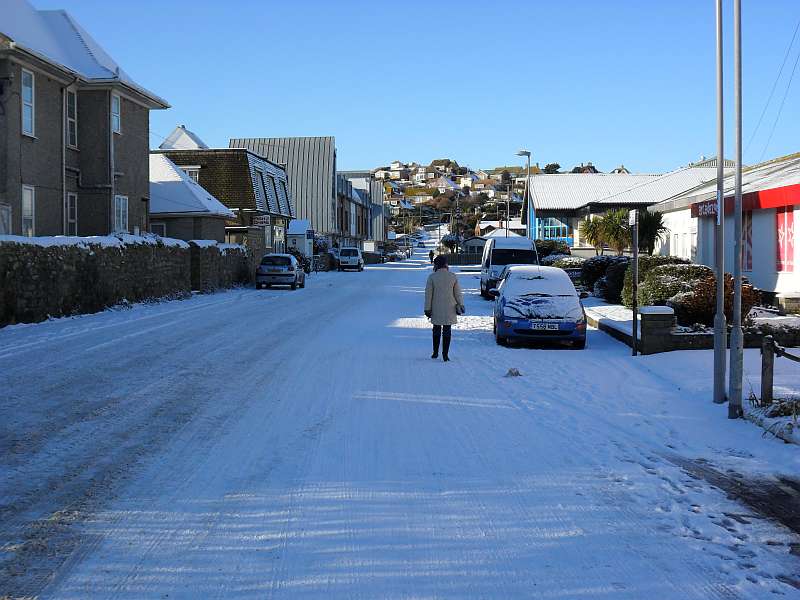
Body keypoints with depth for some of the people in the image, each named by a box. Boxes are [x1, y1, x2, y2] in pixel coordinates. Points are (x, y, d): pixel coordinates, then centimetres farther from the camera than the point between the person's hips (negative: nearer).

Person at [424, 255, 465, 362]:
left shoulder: (432, 277, -7)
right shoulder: (453, 276, -2)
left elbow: (428, 294, -4)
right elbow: (458, 293, 2)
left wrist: (427, 308, 1)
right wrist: (460, 305, 12)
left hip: (436, 309, 0)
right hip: (449, 309, 0)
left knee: (436, 329, 16)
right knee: (447, 330, 4)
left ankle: (435, 352, 21)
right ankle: (445, 354, 0)